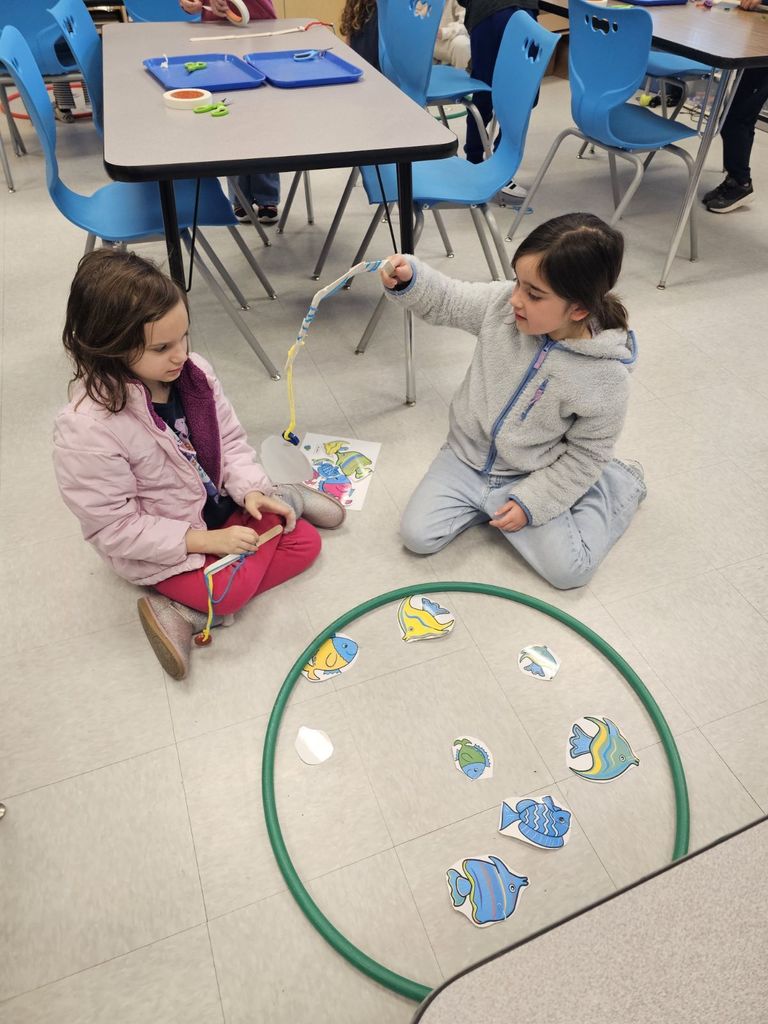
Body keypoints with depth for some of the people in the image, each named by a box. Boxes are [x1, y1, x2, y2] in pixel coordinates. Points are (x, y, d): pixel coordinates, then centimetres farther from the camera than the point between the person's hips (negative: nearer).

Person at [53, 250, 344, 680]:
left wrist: (251, 490, -20)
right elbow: (115, 529, -25)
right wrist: (205, 540, -26)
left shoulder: (193, 372, -14)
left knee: (305, 543, 4)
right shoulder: (86, 430, -31)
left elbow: (231, 439, -1)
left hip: (216, 503, 6)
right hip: (158, 547, -5)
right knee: (230, 589, -24)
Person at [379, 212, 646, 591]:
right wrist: (409, 278, -21)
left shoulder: (606, 375, -23)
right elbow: (445, 301, 0)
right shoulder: (502, 303, -16)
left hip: (533, 477, -3)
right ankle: (488, 502, 16)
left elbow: (585, 453, -13)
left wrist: (530, 503, -16)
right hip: (466, 457, 3)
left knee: (568, 569, -12)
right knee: (416, 536, -8)